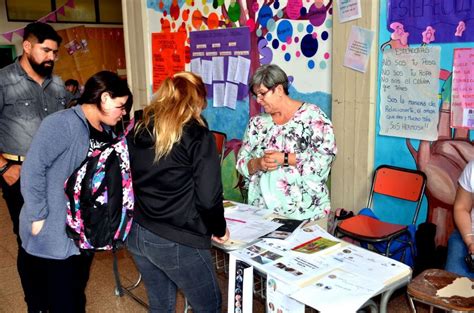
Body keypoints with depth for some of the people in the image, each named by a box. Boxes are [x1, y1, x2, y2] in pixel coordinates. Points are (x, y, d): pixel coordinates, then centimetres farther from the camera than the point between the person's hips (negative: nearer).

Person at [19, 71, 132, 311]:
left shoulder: (105, 131, 8)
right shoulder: (63, 124, -18)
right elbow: (32, 169, -22)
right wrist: (38, 217, -21)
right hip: (54, 233, -7)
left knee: (77, 294, 22)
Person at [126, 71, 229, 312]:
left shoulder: (137, 130, 6)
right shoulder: (197, 135, -11)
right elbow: (208, 196, -15)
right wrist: (219, 230, 2)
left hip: (136, 233, 7)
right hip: (176, 240, -6)